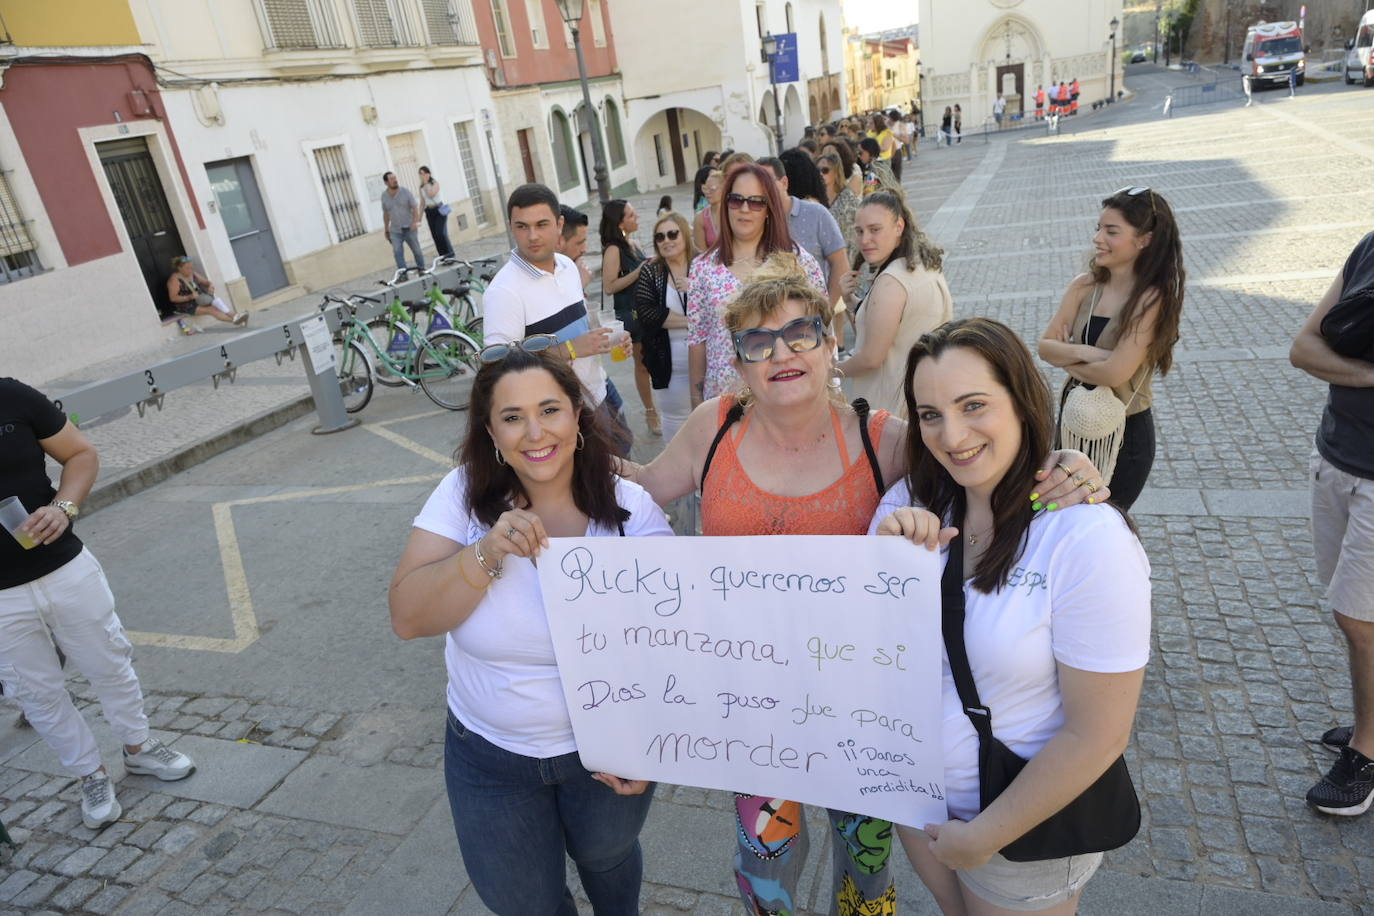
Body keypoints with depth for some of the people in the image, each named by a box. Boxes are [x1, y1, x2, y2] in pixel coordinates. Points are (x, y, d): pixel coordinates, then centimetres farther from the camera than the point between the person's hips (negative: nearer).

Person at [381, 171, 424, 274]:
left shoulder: (406, 192, -4)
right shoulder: (384, 196, 5)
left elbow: (415, 207, -8)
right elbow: (385, 213, 14)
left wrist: (415, 222, -23)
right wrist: (386, 229, 17)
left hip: (410, 229, -2)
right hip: (395, 231, 2)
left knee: (417, 251, 7)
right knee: (397, 252, -12)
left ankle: (421, 270, 25)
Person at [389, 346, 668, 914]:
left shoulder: (631, 509, -16)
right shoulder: (465, 494, -15)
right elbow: (408, 618, -18)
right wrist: (488, 552, -33)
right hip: (490, 756, 1)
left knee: (604, 856, 25)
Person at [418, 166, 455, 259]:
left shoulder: (435, 183, -5)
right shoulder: (421, 187, 8)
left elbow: (431, 194, -22)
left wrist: (426, 183, -14)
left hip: (439, 210, -5)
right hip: (429, 212, 5)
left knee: (441, 233, -14)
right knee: (435, 235, 1)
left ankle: (449, 254, -4)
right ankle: (443, 256, 7)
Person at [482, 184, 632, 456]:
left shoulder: (568, 265, 3)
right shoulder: (503, 291, -21)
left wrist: (607, 339, 1)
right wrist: (570, 350, -28)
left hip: (597, 396, 8)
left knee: (622, 459, 23)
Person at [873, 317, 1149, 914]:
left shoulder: (1089, 539, -27)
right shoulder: (912, 502, -9)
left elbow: (1097, 736, -22)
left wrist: (983, 837, -14)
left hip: (1025, 823, -5)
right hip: (914, 794, 5)